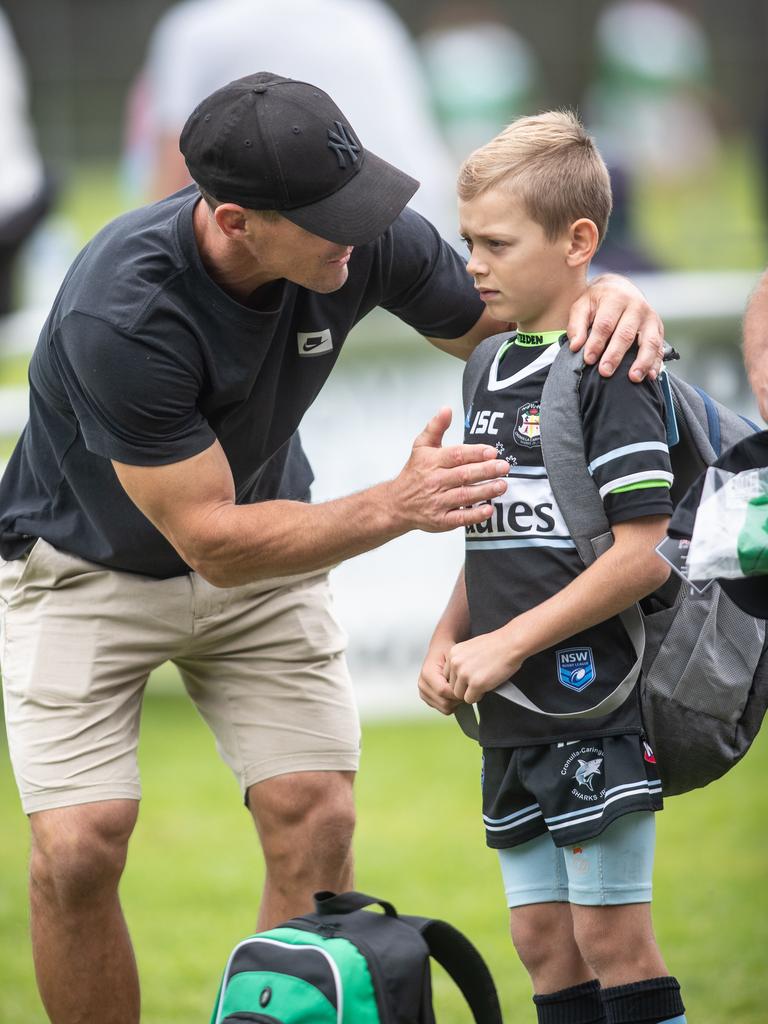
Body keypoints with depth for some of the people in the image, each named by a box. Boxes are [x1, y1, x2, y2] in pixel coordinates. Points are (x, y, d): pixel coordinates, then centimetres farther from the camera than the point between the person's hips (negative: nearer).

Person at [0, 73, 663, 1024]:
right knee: (79, 847, -17)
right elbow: (211, 540, -31)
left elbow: (504, 322, -3)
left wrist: (606, 297, -26)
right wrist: (395, 506, -41)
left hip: (266, 559, 4)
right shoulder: (120, 311, -37)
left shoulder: (366, 240, -22)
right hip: (89, 564, -4)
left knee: (316, 824, -10)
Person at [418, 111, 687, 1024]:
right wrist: (447, 642, 7)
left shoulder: (610, 368, -12)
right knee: (543, 940, 8)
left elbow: (644, 553, -17)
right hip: (514, 716, 8)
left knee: (611, 936, -6)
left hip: (595, 703, -8)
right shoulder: (489, 366, 13)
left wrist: (506, 645, -16)